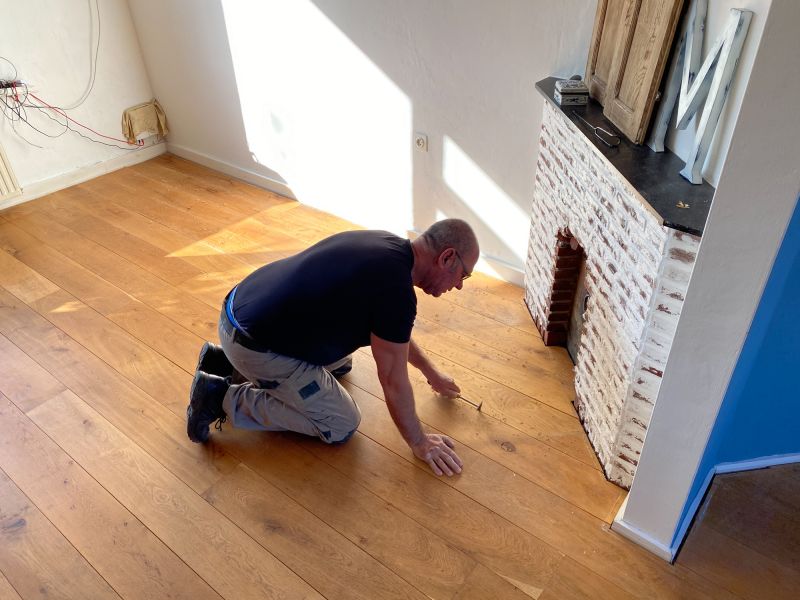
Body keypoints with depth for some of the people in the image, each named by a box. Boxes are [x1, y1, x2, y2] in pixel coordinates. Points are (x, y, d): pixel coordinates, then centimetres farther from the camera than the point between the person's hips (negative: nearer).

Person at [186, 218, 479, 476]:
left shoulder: (386, 245, 6)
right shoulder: (395, 288, -23)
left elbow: (395, 332, 22)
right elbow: (393, 380, -14)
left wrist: (431, 373, 30)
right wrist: (419, 441, 2)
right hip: (256, 345, -9)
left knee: (340, 363, 28)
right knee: (340, 425, 4)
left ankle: (230, 363, 23)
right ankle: (224, 398, 4)